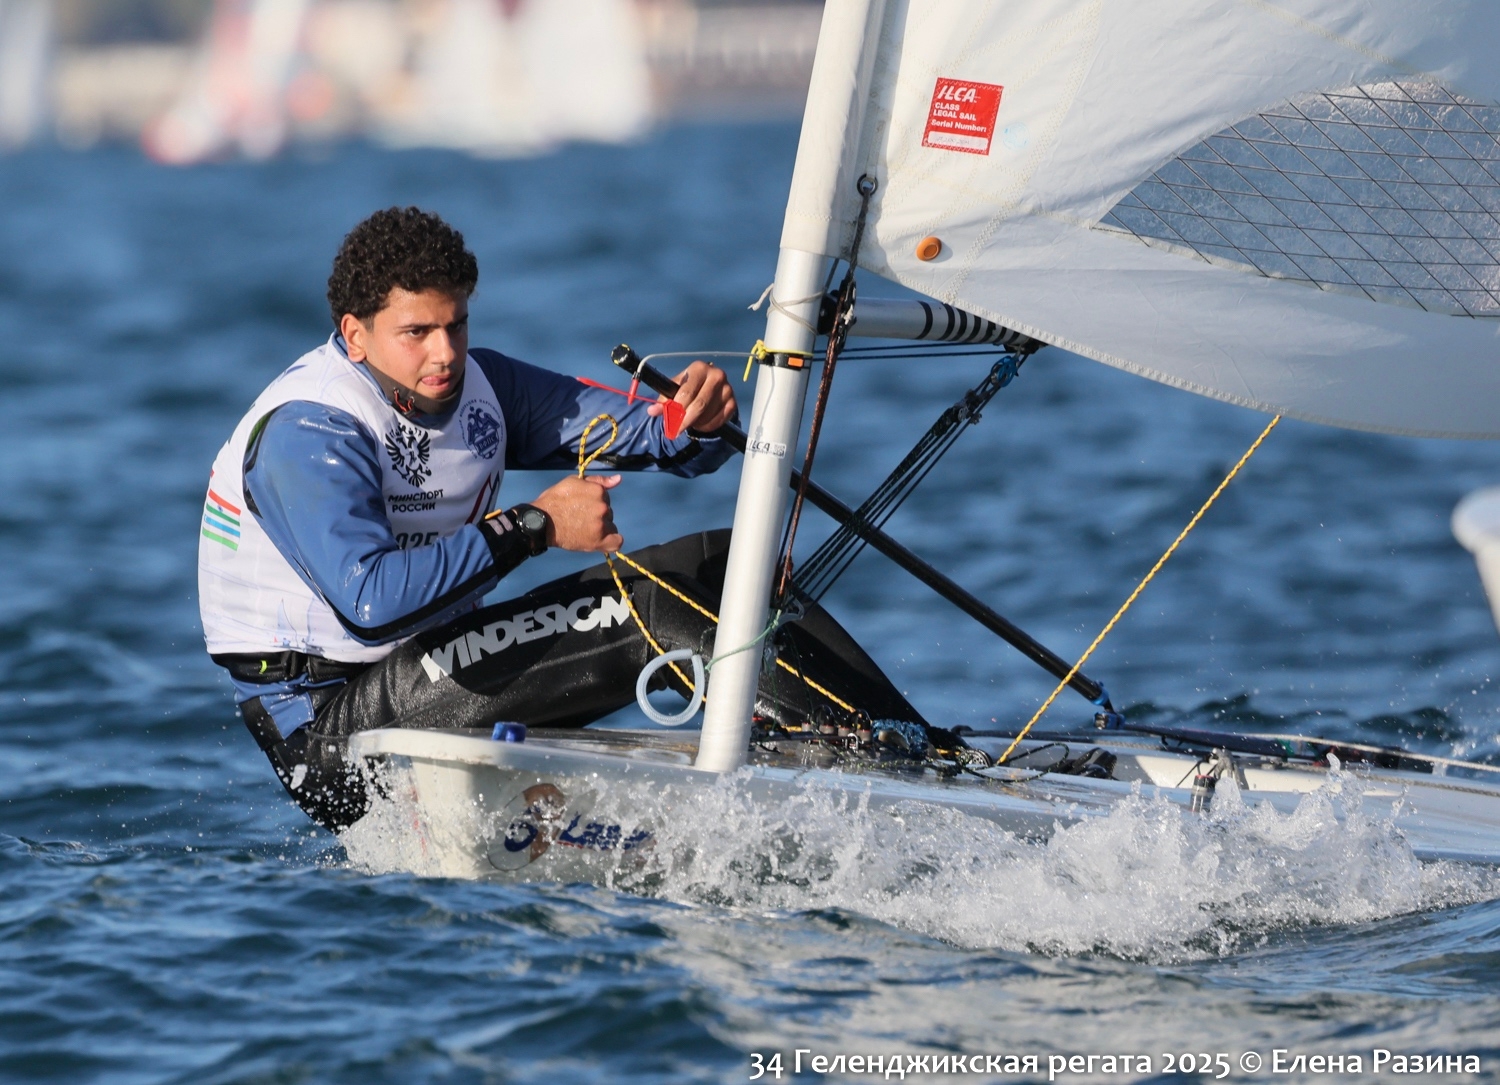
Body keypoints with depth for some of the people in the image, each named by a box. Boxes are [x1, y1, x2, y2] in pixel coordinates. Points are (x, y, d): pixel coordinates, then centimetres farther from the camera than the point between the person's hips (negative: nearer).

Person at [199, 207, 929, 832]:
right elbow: (370, 598, -34)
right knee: (642, 614, -23)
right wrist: (532, 528, -29)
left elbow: (632, 428, 1)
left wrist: (700, 420, -24)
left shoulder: (475, 387, 5)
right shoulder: (306, 435, -19)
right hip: (325, 732, -8)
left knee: (718, 566, -2)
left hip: (429, 671, 9)